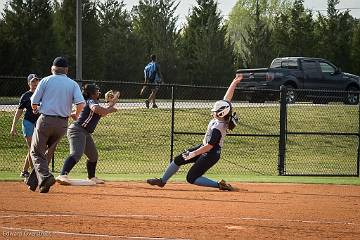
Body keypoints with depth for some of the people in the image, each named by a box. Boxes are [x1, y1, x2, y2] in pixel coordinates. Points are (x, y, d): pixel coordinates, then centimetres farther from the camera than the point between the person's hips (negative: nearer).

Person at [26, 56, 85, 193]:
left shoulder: (46, 81, 2)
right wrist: (76, 114, 14)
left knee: (36, 152, 1)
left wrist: (35, 109, 23)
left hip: (46, 120, -3)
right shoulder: (73, 84, 7)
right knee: (48, 152, 16)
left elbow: (34, 102, 0)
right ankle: (32, 182, 16)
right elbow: (81, 103, -7)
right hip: (63, 123, 3)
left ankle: (45, 176, -24)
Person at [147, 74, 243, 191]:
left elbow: (209, 146, -30)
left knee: (191, 178, -6)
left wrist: (193, 154, -24)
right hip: (203, 147, 10)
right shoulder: (224, 118, -8)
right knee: (178, 159, 13)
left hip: (210, 155, -10)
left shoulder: (217, 128, -31)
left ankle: (219, 185, -6)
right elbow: (227, 97, -3)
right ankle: (162, 181, 26)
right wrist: (234, 83, 2)